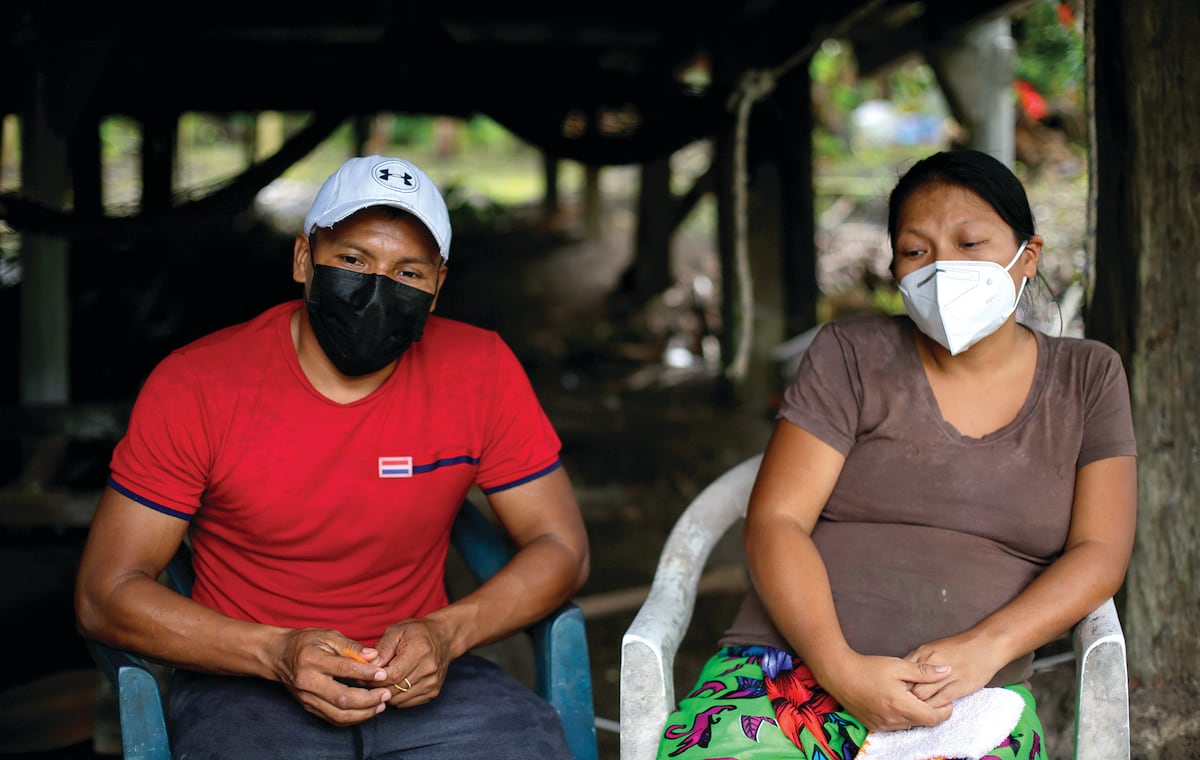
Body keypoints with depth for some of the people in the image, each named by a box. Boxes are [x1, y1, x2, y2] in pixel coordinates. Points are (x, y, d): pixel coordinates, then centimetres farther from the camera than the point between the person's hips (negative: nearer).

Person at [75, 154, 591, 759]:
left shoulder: (480, 373, -4)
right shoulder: (194, 387, -9)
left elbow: (561, 548, 2)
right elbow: (104, 593, -7)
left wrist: (446, 634, -17)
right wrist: (277, 654, -21)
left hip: (419, 679, 2)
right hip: (244, 683, -2)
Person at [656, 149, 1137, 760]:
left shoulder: (1086, 378, 14)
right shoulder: (852, 356, 9)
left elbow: (1100, 552, 6)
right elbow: (774, 522, 1)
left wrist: (983, 647, -12)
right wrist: (842, 667, -16)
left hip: (969, 698, 1)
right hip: (787, 660, 0)